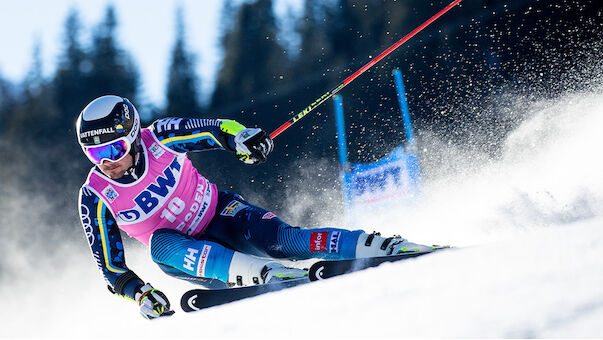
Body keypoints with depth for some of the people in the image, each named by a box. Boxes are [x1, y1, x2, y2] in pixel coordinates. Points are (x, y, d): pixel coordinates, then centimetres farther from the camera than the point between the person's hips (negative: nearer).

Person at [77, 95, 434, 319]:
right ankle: (254, 273, -49)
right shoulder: (95, 198, -15)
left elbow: (215, 129, -3)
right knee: (161, 244, -35)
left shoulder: (159, 137, -17)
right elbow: (111, 266, -9)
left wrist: (241, 136, -25)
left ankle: (385, 247, -29)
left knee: (277, 239, -28)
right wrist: (140, 293, -26)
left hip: (220, 213, -1)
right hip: (181, 251, 1)